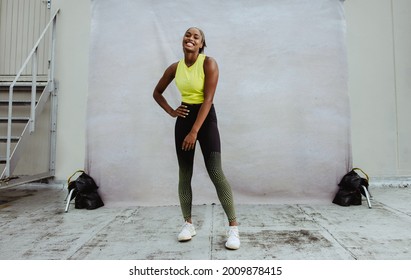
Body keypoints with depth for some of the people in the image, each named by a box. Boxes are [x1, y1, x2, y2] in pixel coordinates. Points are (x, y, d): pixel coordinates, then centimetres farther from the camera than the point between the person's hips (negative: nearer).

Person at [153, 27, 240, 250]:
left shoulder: (209, 63, -9)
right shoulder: (175, 68, 5)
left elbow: (208, 99, -17)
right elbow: (157, 93, 19)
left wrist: (194, 132, -22)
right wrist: (170, 111, 2)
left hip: (206, 118, -4)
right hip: (184, 118, 5)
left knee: (215, 173, -13)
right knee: (184, 174, 5)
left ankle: (233, 227, -4)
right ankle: (188, 223, 20)